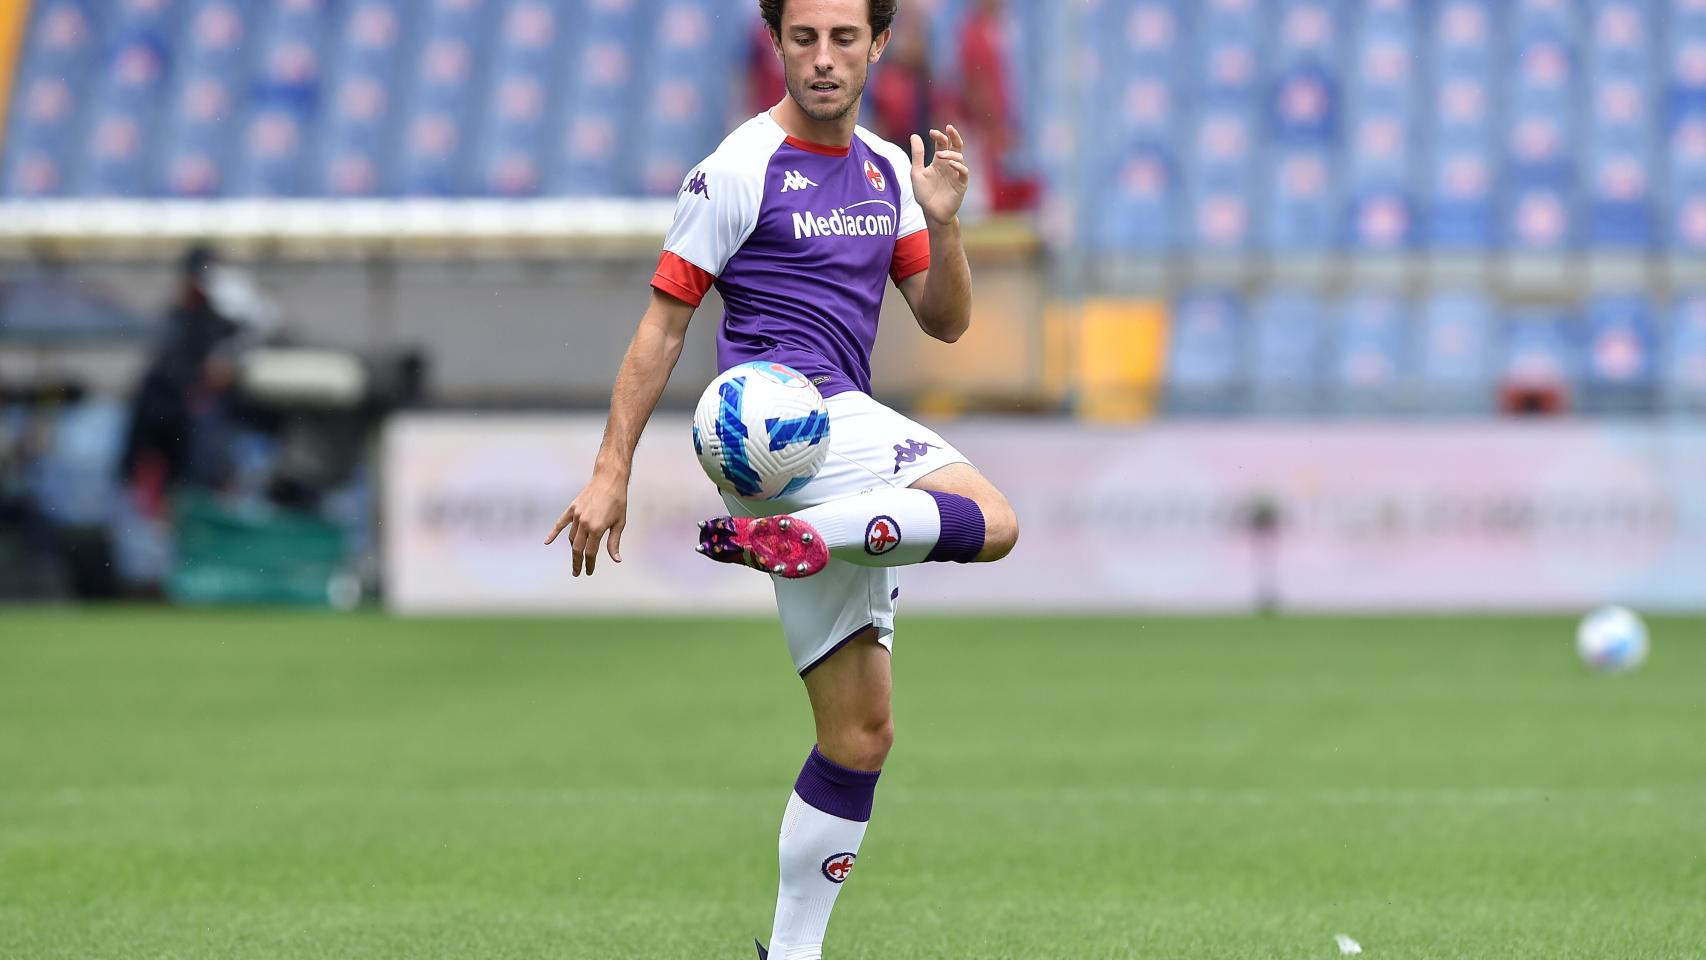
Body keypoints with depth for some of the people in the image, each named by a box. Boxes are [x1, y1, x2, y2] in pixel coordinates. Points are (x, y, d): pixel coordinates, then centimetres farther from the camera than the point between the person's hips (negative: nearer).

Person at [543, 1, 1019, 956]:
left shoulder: (885, 169, 17)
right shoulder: (740, 170, -4)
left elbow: (946, 321, 16)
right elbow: (664, 326, -3)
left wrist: (942, 224, -3)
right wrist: (611, 473, -7)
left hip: (845, 451, 8)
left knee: (860, 736, 6)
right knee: (991, 521, -31)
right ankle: (785, 536, -37)